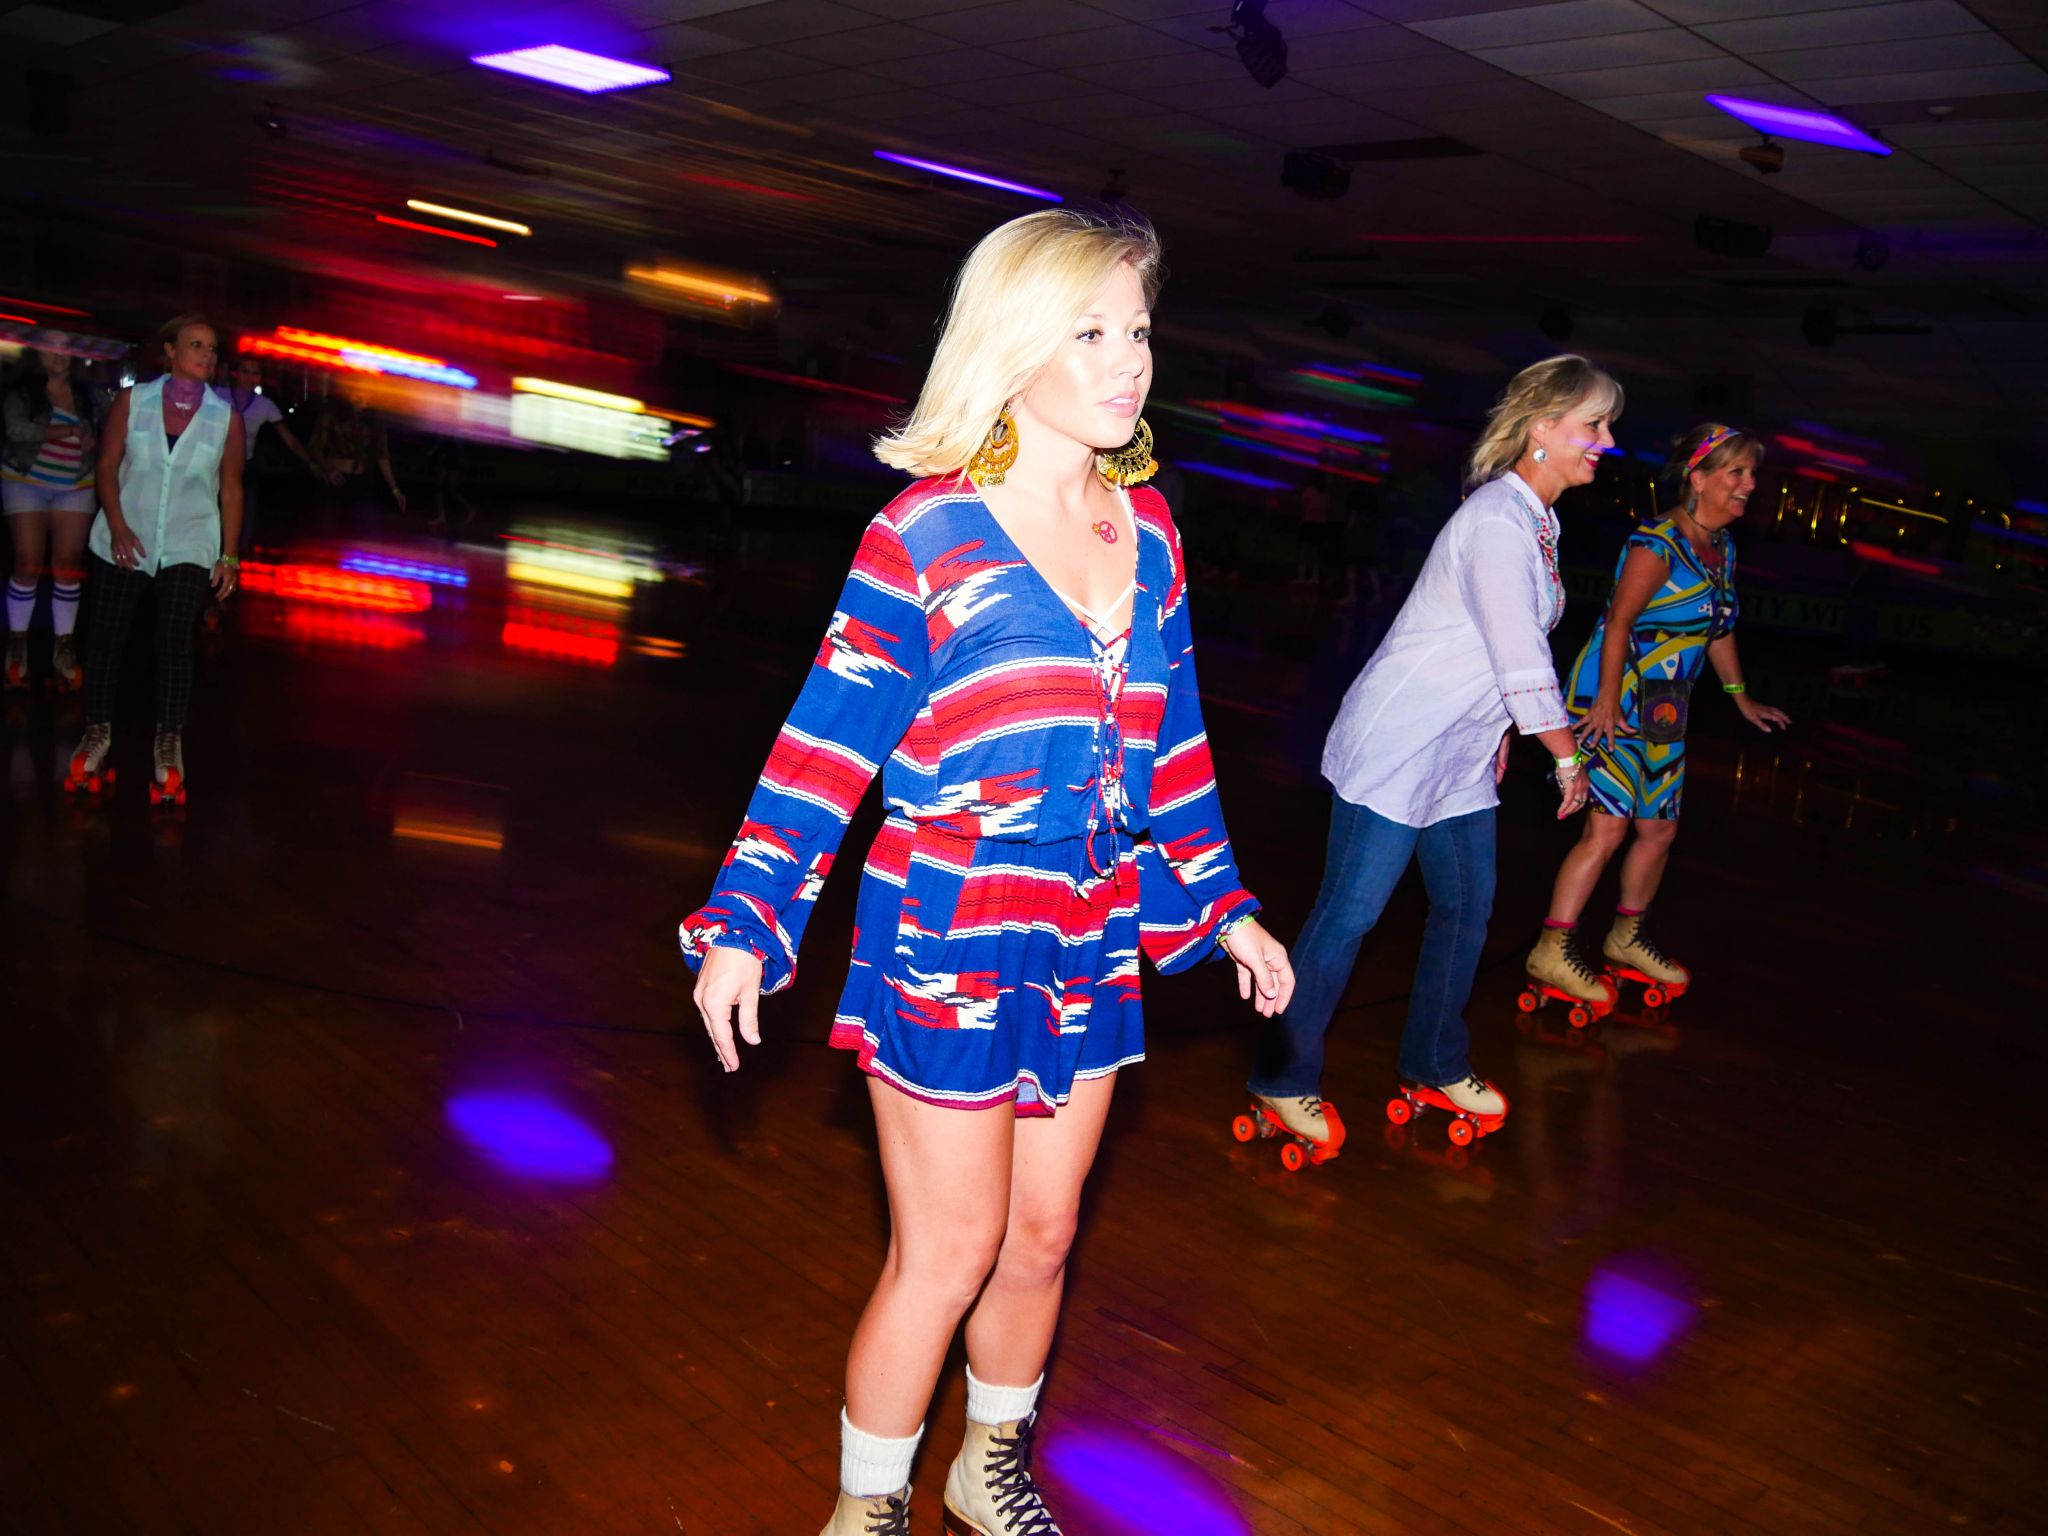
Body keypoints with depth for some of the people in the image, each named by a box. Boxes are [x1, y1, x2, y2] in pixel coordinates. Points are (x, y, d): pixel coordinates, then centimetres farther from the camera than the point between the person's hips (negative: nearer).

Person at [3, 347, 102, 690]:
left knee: (69, 565, -3)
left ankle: (65, 646, 2)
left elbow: (101, 433, 12)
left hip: (75, 488, 2)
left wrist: (93, 441, -12)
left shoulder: (85, 393, 8)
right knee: (28, 563, -5)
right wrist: (71, 431, -16)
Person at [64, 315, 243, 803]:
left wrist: (228, 556, 0)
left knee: (175, 642, -7)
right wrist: (117, 527, -12)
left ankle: (168, 746, 1)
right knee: (107, 636, 5)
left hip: (189, 548, -1)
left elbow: (231, 489, 2)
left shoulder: (226, 418, -2)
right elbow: (107, 466, 0)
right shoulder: (133, 401, -2)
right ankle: (98, 733, 19)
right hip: (124, 542, 1)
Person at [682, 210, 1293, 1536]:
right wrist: (745, 921, -17)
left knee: (1041, 1237, 17)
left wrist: (1225, 905, 16)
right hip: (946, 941, -5)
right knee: (949, 1253, 4)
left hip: (1090, 947, 5)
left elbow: (1172, 739, 13)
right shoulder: (926, 534, -11)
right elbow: (829, 740, -11)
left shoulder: (1147, 527, 5)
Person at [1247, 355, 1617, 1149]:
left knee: (1467, 907, 15)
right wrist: (1568, 757, -12)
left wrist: (1496, 729, 13)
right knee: (1348, 913, -5)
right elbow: (1524, 665, -21)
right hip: (1397, 746, -10)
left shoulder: (1535, 522, 11)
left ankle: (1434, 1066, 30)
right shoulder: (1497, 524, -19)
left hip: (1463, 757, 10)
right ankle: (1283, 1081, 7)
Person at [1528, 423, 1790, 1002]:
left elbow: (1718, 627, 21)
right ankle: (1552, 950, -6)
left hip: (1664, 712, 9)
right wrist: (1608, 699, -29)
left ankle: (1627, 938, 30)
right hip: (1614, 701, -9)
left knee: (1659, 830, 13)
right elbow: (1618, 621, -22)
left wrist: (1741, 698, 25)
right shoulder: (1657, 545, -17)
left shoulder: (1722, 547, 10)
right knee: (1607, 827, -14)